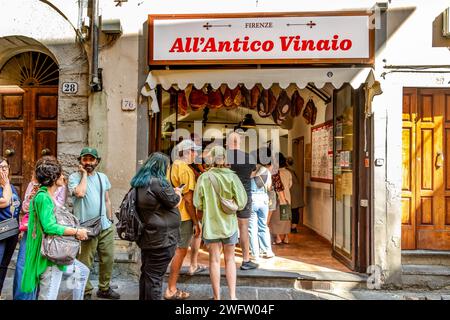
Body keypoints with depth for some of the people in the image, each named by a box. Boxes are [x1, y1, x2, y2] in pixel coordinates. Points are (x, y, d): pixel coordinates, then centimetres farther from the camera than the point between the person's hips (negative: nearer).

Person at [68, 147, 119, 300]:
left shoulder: (103, 177, 11)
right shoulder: (74, 177, -4)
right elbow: (80, 193, -25)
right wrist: (84, 174, -12)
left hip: (105, 227, 5)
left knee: (108, 259, 12)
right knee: (85, 263, 4)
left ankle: (104, 288, 29)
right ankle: (86, 292, 22)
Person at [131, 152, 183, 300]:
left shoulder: (140, 183, 10)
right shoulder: (158, 182, -19)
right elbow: (174, 202, -12)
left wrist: (172, 191, 20)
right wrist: (178, 192, 7)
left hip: (147, 236, 9)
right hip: (161, 238, -9)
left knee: (146, 273, 19)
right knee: (155, 276, 1)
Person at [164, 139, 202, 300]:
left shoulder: (171, 167, 11)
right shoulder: (185, 169, -17)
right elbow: (188, 199, -20)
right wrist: (196, 221, -14)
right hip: (183, 217, -9)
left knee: (177, 250, 19)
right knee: (180, 251, 2)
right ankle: (171, 290, 12)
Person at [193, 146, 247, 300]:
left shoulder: (204, 177, -9)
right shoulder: (232, 177, -11)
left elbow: (198, 203, -5)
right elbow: (241, 202, -12)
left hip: (210, 224, 0)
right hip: (229, 223, 0)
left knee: (214, 260, 10)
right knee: (230, 259, 15)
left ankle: (217, 297, 20)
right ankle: (232, 295, 20)